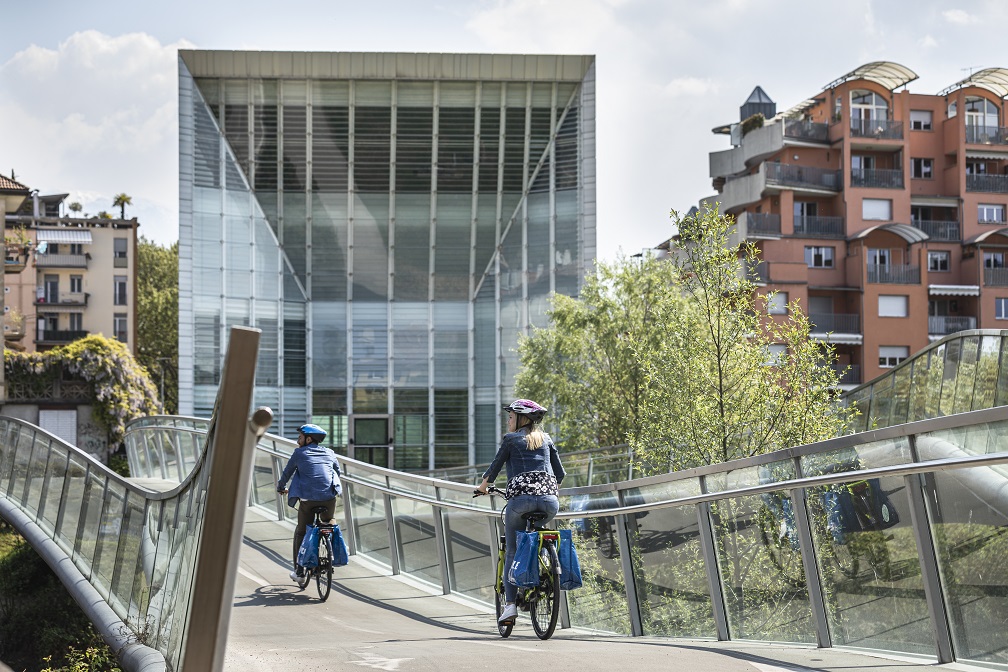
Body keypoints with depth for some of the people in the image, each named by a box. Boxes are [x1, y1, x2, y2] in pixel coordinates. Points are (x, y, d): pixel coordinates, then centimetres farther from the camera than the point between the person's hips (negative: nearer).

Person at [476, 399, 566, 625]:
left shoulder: (511, 439, 9)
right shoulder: (546, 439, 21)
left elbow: (494, 468, 11)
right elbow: (560, 473, 22)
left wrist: (483, 486, 30)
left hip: (521, 497, -4)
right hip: (549, 500, 4)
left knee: (512, 552, 6)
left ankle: (510, 603, -2)